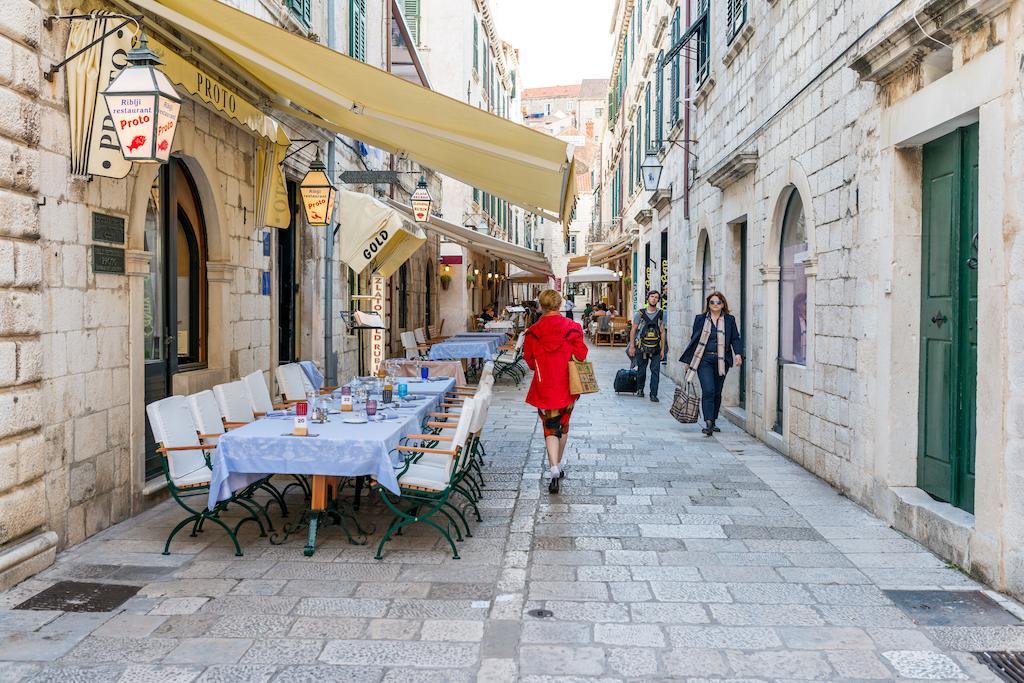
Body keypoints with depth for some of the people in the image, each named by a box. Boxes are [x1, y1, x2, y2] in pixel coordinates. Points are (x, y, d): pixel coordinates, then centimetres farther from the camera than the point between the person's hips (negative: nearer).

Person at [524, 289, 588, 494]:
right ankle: (558, 465, 33)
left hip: (544, 387, -1)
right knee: (563, 425, 19)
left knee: (550, 428, 2)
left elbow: (529, 360, 4)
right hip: (566, 386, 1)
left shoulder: (533, 332, -5)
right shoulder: (572, 328, -8)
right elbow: (581, 356, -6)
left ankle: (554, 470, -15)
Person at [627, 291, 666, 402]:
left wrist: (663, 349, 3)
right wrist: (632, 346, -2)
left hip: (656, 348, 1)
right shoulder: (640, 313, 1)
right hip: (642, 347, -1)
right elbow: (633, 330, 4)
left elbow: (662, 332, 7)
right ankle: (640, 389, 30)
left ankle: (653, 394, 1)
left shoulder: (661, 314, 6)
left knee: (656, 371, -4)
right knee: (641, 370, 9)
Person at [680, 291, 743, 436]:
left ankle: (712, 422, 21)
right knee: (708, 390, -15)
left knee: (717, 393, 9)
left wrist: (738, 354, -12)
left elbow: (735, 339, 7)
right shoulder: (700, 319, 7)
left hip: (721, 361, 2)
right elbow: (693, 340, 9)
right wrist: (688, 361, 8)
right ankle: (708, 423, -16)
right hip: (704, 360, -2)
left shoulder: (730, 320, 9)